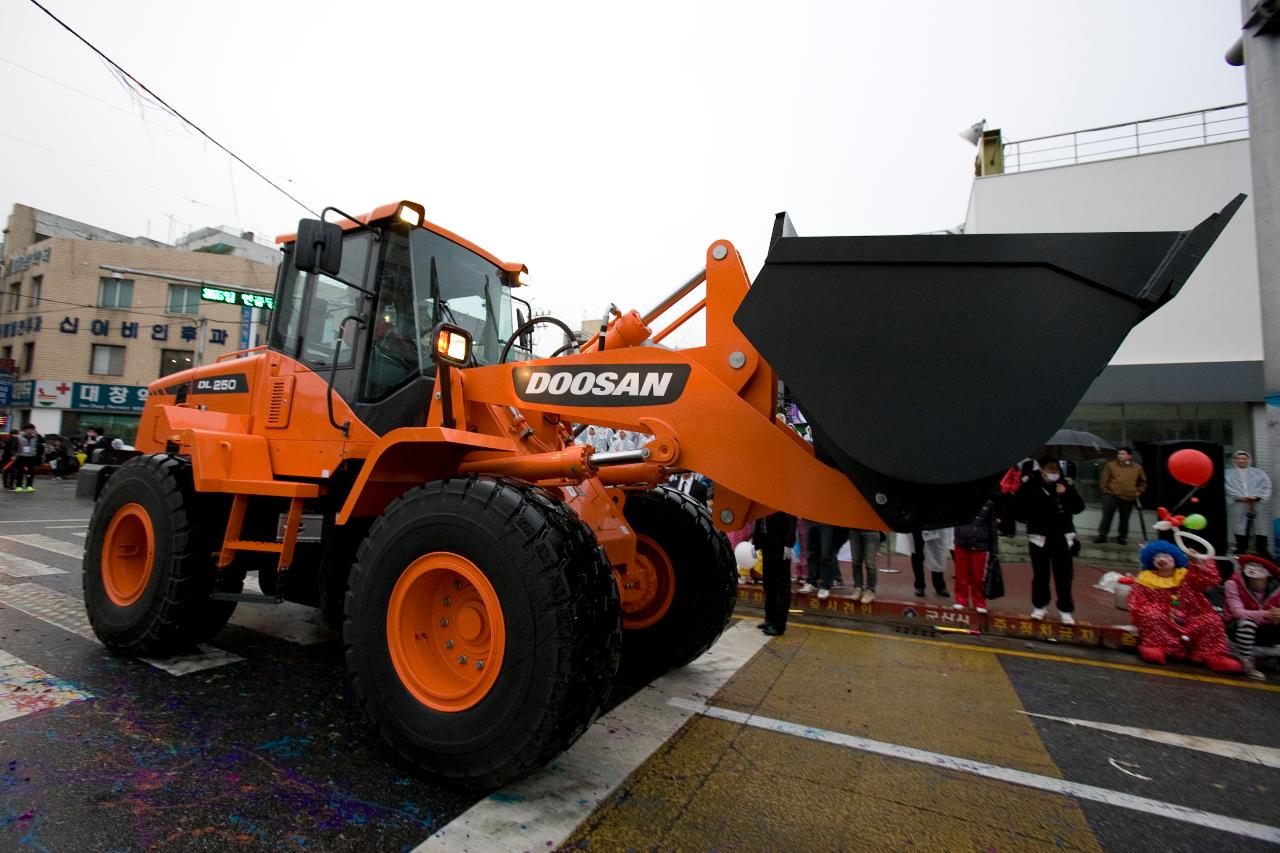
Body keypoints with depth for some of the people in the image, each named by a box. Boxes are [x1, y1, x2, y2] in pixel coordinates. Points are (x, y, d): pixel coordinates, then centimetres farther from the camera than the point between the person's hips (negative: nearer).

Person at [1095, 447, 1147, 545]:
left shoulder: (1137, 467, 8)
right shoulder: (1110, 465, 1)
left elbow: (1143, 481, 21)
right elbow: (1103, 480, 2)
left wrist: (1139, 491, 12)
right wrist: (1105, 490, -5)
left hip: (1129, 498, 2)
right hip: (1111, 496, -2)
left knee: (1124, 519, 8)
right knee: (1107, 516, -1)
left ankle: (1122, 537, 20)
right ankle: (1102, 535, 5)